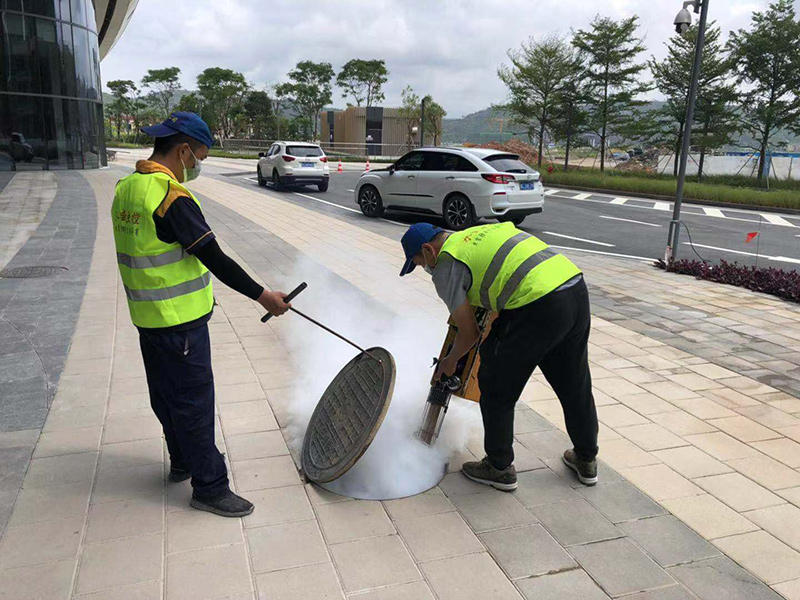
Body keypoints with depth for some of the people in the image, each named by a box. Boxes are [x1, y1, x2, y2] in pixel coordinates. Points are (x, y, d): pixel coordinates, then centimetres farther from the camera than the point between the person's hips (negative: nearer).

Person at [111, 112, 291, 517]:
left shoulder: (126, 188, 7)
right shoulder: (172, 198, -23)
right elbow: (215, 259, -24)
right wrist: (262, 296, -18)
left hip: (148, 316, 10)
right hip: (179, 321, -9)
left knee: (166, 394, 21)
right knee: (193, 401, 0)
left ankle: (183, 461, 39)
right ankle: (209, 487, 12)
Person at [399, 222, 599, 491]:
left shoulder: (446, 265, 2)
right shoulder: (479, 230, 26)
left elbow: (469, 333, 4)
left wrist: (449, 362, 23)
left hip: (539, 305, -9)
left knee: (496, 385, 11)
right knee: (575, 384, 23)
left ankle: (500, 467, 24)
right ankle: (586, 459, 40)